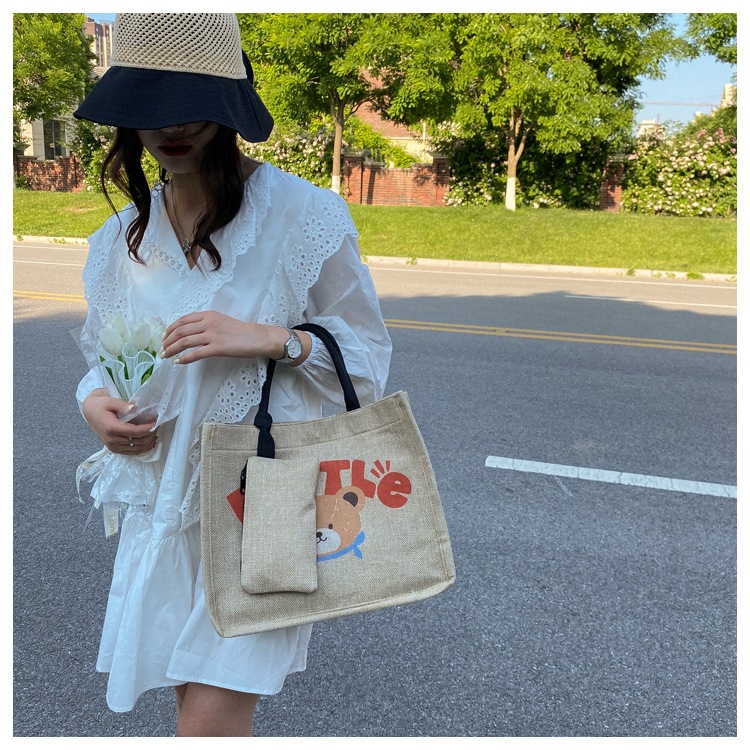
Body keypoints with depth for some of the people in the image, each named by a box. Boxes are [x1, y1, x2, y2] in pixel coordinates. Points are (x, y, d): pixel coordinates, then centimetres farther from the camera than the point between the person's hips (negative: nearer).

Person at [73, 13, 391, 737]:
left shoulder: (303, 214, -11)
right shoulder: (120, 238, 5)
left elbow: (369, 353, -5)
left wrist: (272, 339, -23)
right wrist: (97, 401, -7)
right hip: (163, 497, 5)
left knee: (208, 721, -3)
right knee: (207, 712, 17)